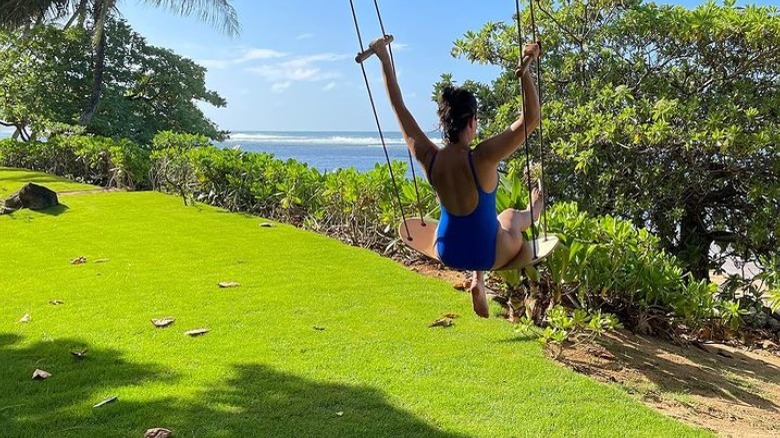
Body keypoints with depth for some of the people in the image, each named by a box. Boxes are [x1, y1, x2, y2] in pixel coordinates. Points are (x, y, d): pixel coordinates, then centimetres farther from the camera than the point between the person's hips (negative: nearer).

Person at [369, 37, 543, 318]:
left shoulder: (429, 158, -18)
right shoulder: (482, 158, -30)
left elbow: (400, 109, -8)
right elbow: (531, 118, -27)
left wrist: (384, 58, -2)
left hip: (447, 253, 3)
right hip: (489, 255, -3)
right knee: (511, 216, 31)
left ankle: (478, 282, 35)